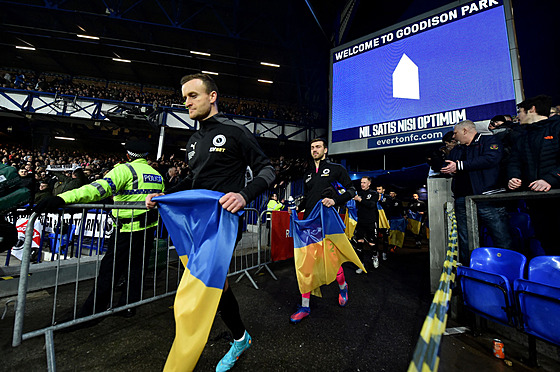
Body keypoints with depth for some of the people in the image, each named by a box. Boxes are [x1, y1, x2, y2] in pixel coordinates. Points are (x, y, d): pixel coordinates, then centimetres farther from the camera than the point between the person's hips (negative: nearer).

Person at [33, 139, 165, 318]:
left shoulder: (125, 170, -10)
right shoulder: (157, 175, 9)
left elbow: (100, 188, -26)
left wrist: (63, 198, -34)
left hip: (130, 229, -6)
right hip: (150, 228, 6)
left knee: (109, 269, 5)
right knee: (136, 267, 17)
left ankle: (91, 312, 17)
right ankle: (129, 305, 30)